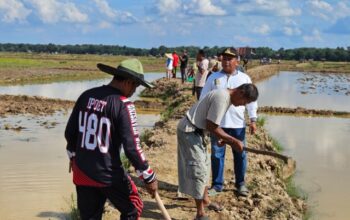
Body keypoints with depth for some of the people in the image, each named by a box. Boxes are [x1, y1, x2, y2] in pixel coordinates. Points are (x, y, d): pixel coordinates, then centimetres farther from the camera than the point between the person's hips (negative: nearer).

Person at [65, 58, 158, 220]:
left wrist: (73, 156, 28)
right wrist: (149, 177, -7)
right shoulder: (123, 105, -17)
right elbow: (132, 147, -18)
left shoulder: (86, 96, 2)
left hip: (82, 172, 6)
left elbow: (70, 132, 11)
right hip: (109, 175, -6)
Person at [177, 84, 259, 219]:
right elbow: (211, 126, -23)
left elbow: (213, 123, 15)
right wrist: (233, 141, -16)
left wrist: (225, 139, 3)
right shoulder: (222, 98, -24)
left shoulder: (225, 96, 8)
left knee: (203, 166, 20)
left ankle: (205, 199, 36)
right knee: (198, 169, -6)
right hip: (189, 131, -10)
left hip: (195, 131, 10)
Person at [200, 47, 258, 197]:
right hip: (217, 123, 0)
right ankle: (217, 185, 16)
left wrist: (253, 120, -1)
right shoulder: (213, 78, 4)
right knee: (217, 154, 5)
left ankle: (240, 184, 23)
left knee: (240, 154, 8)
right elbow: (204, 99, 6)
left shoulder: (245, 78, 4)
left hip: (238, 124, 0)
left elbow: (251, 100, 5)